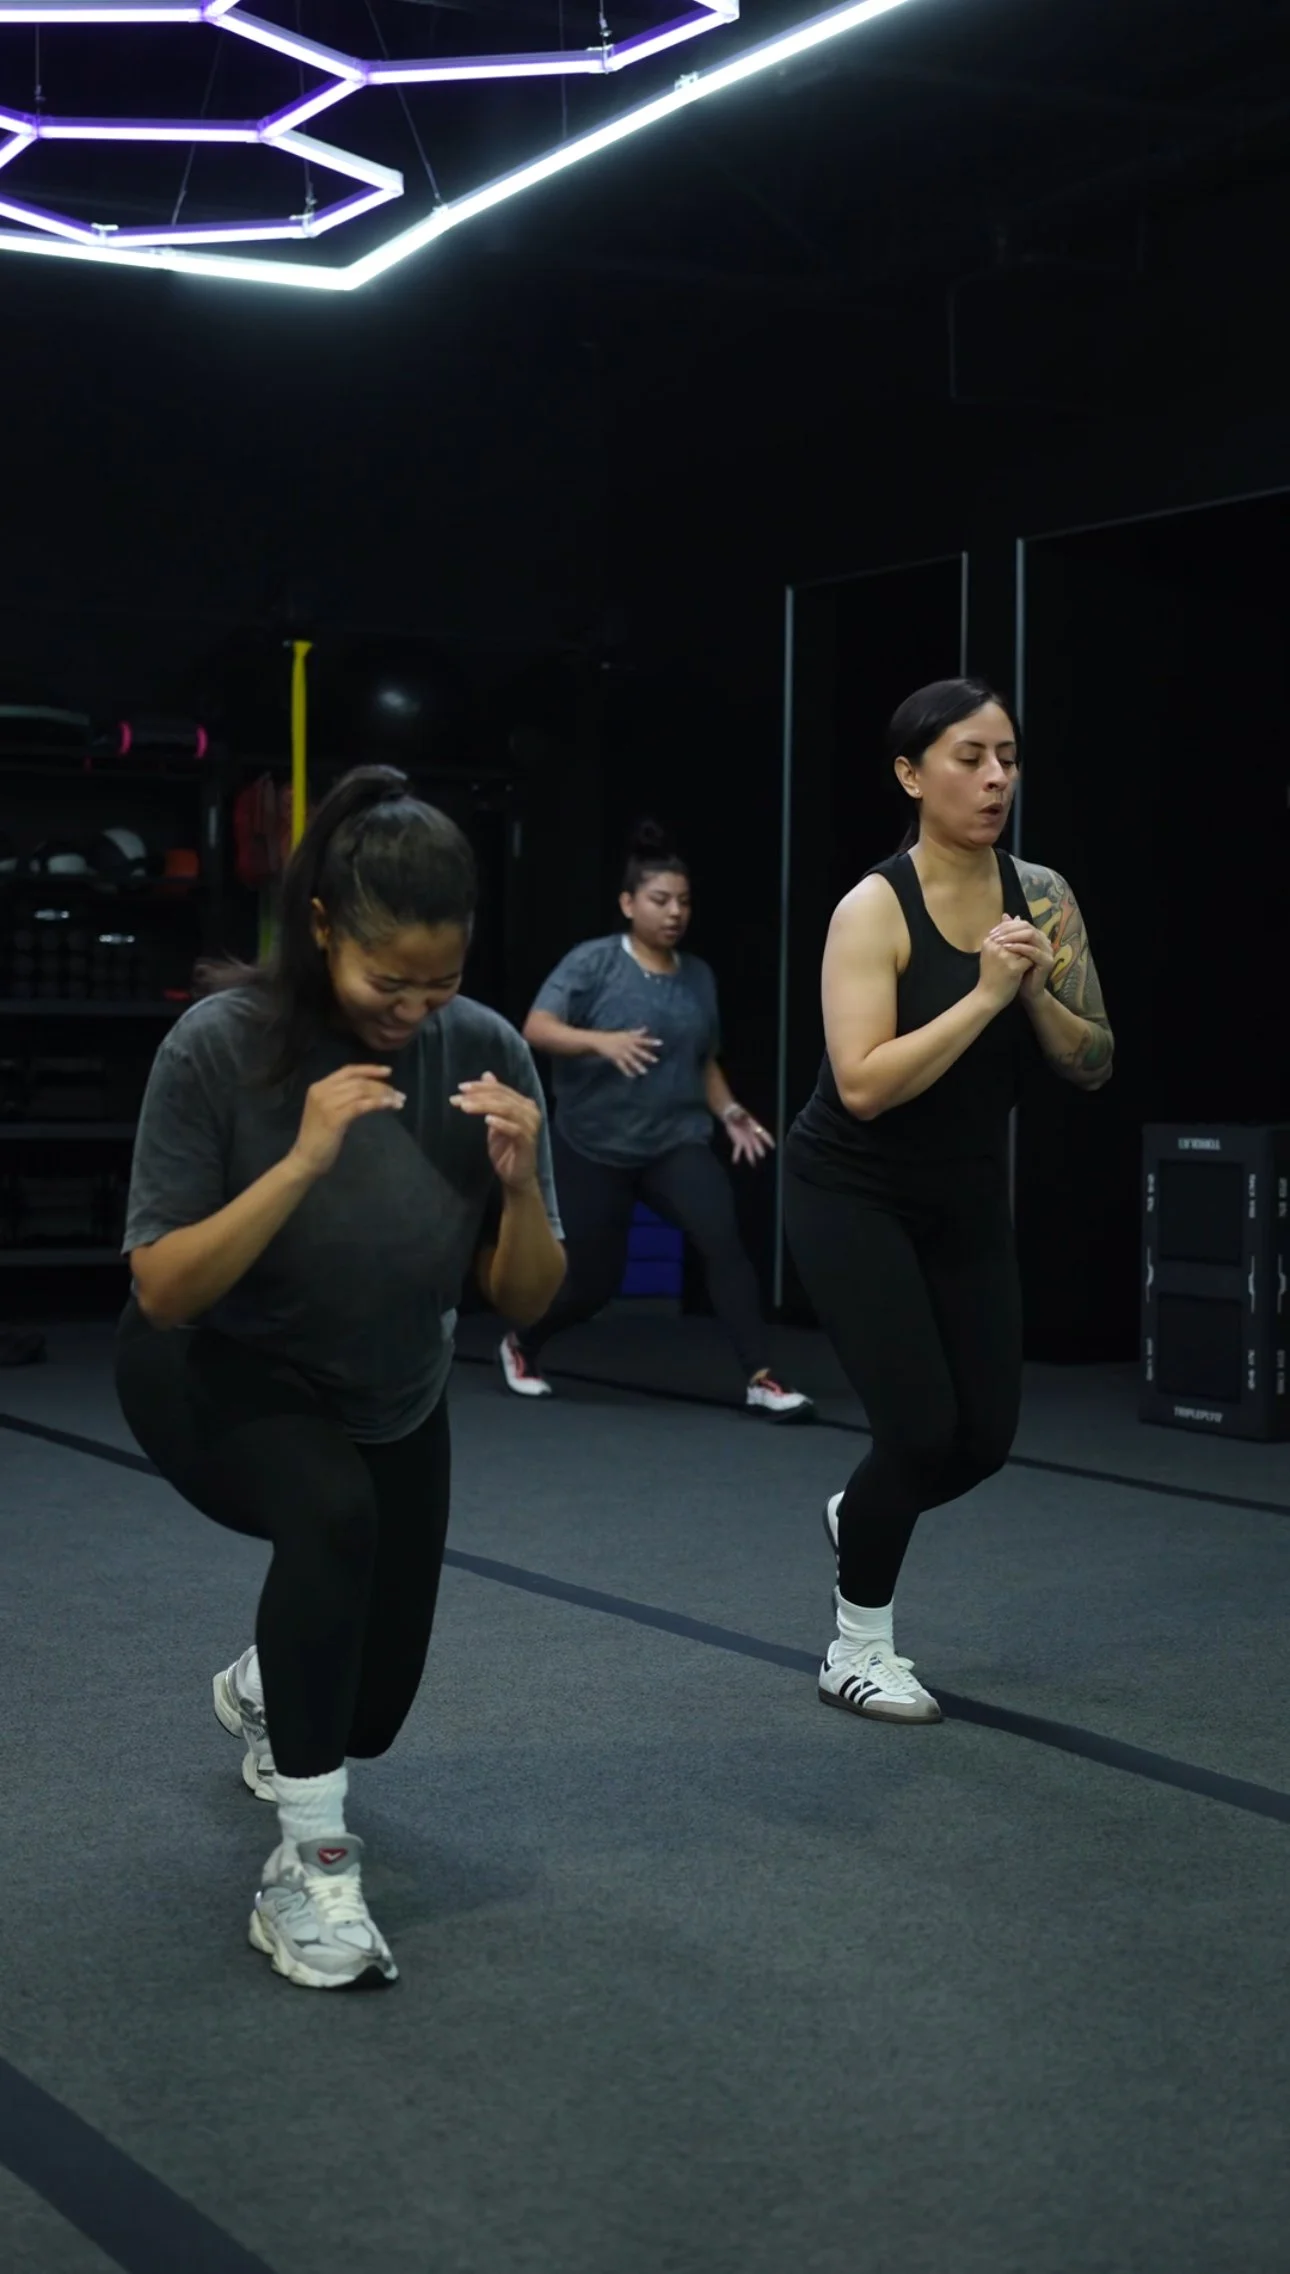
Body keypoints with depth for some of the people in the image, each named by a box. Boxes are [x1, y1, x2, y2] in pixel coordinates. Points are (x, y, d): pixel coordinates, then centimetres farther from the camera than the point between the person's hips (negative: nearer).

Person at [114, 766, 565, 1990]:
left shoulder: (485, 1051, -20)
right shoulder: (221, 1044, -28)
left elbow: (524, 1300, -14)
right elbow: (162, 1292, -28)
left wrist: (520, 1178, -33)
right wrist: (304, 1160, -40)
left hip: (390, 1397, 4)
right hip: (217, 1379, -4)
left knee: (371, 1707, 11)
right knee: (332, 1511, -36)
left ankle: (259, 1687, 49)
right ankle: (307, 1869, -22)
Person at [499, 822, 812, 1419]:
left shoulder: (699, 976, 7)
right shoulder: (593, 961, -9)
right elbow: (535, 1028, -19)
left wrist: (732, 1114, 1)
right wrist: (601, 1040, -36)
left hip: (677, 1142, 3)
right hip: (593, 1148, -3)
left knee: (723, 1240, -21)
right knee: (592, 1282, 4)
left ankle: (761, 1379, -21)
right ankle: (521, 1346, 35)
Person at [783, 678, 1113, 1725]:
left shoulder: (1043, 895, -5)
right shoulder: (874, 909, -21)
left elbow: (1094, 1067, -4)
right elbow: (863, 1085, -29)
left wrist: (1036, 991, -22)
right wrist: (983, 995, -31)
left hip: (967, 1197, 6)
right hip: (853, 1197, -5)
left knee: (986, 1436, 6)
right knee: (923, 1428, -11)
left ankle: (857, 1514, 40)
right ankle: (856, 1652, 12)